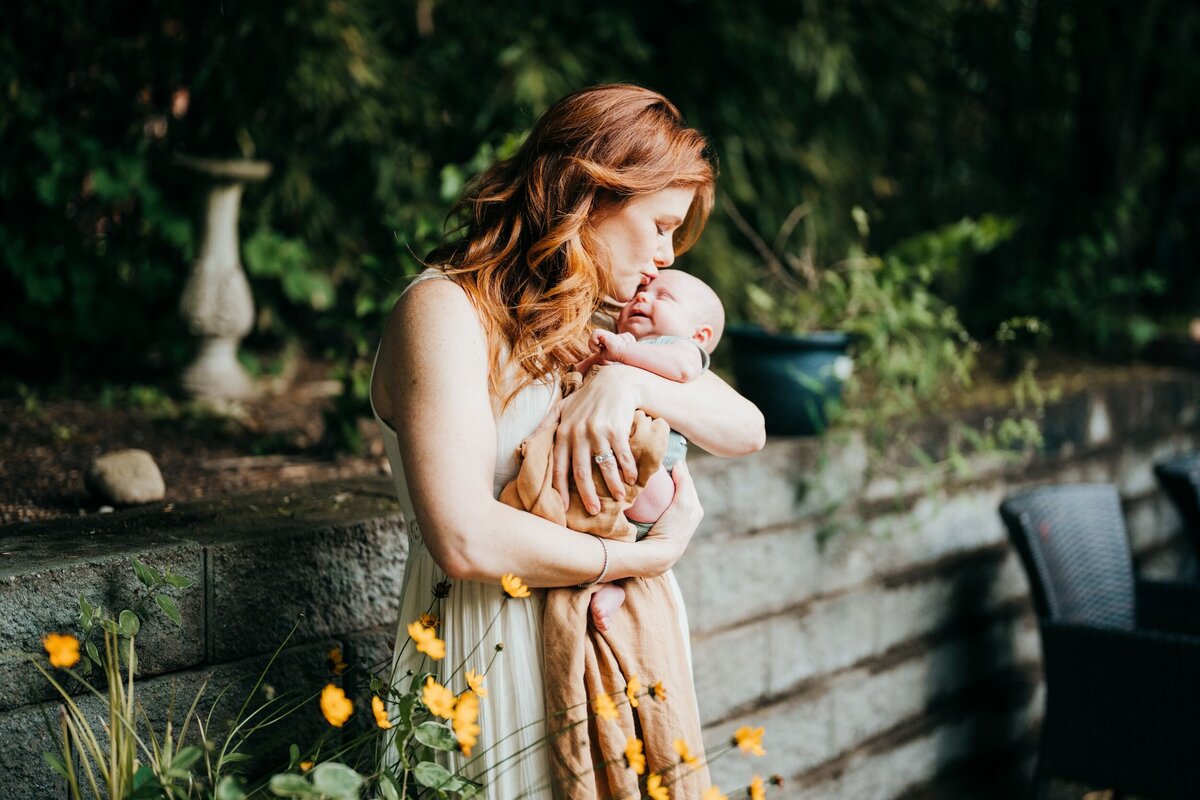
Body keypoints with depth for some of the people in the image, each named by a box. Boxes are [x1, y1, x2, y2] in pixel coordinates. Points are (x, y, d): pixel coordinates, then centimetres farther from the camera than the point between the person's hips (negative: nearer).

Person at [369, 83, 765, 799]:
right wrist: (653, 554, -16)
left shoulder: (599, 321, 12)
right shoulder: (445, 309, -14)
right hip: (493, 659, -7)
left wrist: (631, 382, -16)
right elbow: (465, 538, -26)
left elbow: (746, 428, 3)